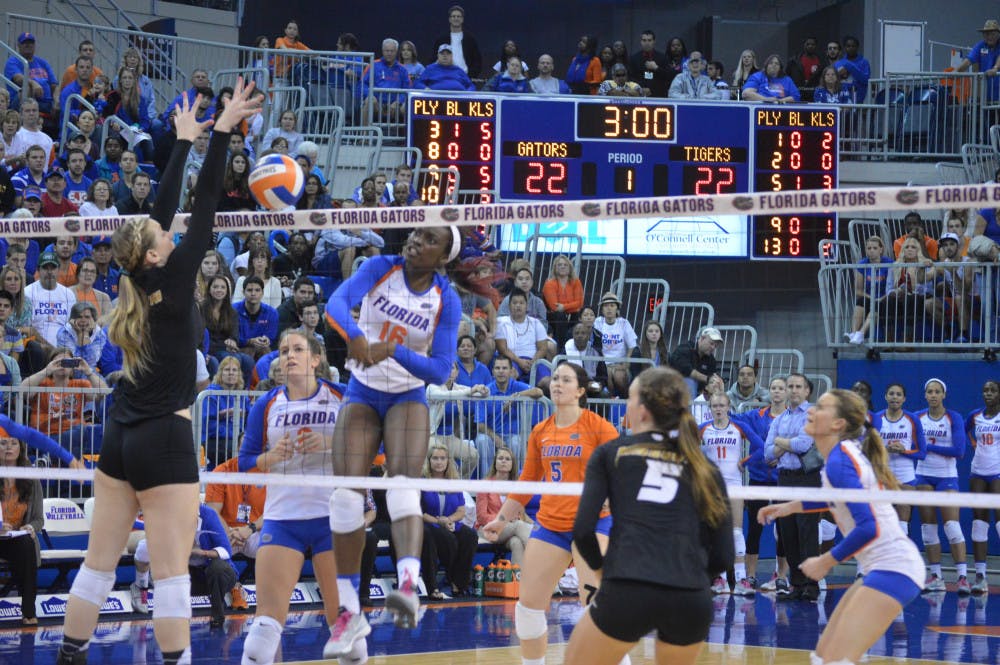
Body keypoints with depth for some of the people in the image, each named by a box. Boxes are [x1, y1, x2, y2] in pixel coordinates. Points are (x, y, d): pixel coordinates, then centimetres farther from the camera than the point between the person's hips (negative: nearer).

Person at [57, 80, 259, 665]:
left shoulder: (138, 281, 6)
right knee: (172, 571, -7)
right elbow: (205, 210, -11)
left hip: (121, 441, 7)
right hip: (165, 441, -7)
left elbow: (166, 207, 15)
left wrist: (185, 141, 22)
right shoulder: (172, 281, -10)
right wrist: (222, 131, -8)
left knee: (100, 563, 10)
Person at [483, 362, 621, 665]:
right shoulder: (540, 432, 10)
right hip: (549, 523, 6)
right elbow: (527, 481, 19)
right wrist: (502, 519, 16)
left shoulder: (598, 426, -6)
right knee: (529, 604, 4)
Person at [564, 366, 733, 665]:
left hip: (626, 592, -2)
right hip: (693, 600, 2)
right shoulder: (705, 470, 17)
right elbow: (723, 556, 12)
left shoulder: (610, 453, 12)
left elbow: (583, 530, 2)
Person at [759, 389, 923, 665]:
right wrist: (790, 506, 27)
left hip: (893, 569, -10)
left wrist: (826, 562, -12)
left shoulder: (839, 461, -17)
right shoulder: (845, 453, 10)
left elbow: (868, 528, -24)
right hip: (882, 569, 10)